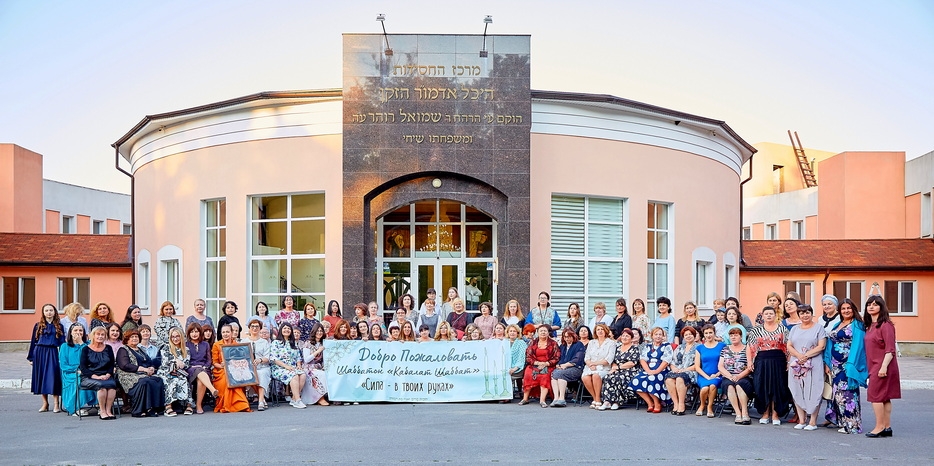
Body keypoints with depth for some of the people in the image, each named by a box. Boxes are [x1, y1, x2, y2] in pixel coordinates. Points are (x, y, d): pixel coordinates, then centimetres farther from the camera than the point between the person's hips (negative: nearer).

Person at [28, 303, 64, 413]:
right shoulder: (38, 326, 8)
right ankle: (45, 404, 12)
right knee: (41, 377, 3)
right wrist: (31, 357, 5)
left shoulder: (59, 326, 7)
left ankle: (56, 404, -4)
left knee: (53, 377, -8)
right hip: (40, 353, 2)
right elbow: (33, 342, 9)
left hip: (53, 353, -1)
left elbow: (62, 342, 6)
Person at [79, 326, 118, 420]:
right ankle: (102, 411, -28)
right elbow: (83, 367, -2)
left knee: (112, 383, -32)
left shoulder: (108, 348, 18)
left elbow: (112, 364, 13)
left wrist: (108, 375, -8)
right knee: (102, 385, -34)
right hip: (88, 378, -3)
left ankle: (108, 410, -29)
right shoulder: (86, 349, 7)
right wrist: (96, 377, -15)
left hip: (106, 376, 3)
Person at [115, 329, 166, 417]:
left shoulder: (141, 350, 28)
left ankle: (154, 408, -31)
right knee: (144, 382, -37)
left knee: (159, 381, -26)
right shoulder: (123, 350, 7)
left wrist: (152, 368, -1)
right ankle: (138, 411, -33)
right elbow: (125, 365, -9)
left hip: (146, 374, 6)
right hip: (130, 375, -6)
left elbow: (151, 363, 25)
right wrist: (143, 369, -14)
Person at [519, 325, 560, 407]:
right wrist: (538, 363, -10)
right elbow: (528, 357, 7)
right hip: (534, 365, 2)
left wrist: (545, 364, -11)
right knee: (528, 373, -29)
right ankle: (525, 399, -21)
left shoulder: (553, 344, 8)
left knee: (545, 375, -34)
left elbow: (557, 357, 2)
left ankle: (542, 400, -37)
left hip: (548, 366, -2)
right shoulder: (533, 343, 14)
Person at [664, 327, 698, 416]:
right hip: (677, 371, 5)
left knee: (680, 378, -37)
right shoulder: (680, 347, 25)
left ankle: (681, 405, -31)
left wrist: (685, 370, -12)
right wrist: (674, 368, -4)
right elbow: (672, 361, 18)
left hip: (691, 372, -4)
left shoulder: (698, 348, 8)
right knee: (669, 379, -30)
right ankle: (675, 404, -26)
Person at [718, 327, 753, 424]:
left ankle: (744, 413, -38)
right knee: (729, 385, -33)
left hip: (743, 379, -2)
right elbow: (720, 366, 9)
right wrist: (730, 376, -8)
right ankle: (738, 413, -38)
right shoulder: (725, 349, 19)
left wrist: (739, 376, -15)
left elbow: (749, 368, -1)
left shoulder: (747, 349, 9)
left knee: (739, 385, -36)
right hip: (727, 378, 2)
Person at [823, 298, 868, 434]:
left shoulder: (857, 326, -5)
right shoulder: (837, 325, 17)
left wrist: (851, 365, -20)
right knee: (836, 391, 7)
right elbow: (830, 344, 17)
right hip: (835, 365, 7)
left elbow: (857, 346, -13)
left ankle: (850, 424, -2)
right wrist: (827, 363, 10)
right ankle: (840, 421, 15)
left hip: (848, 364, -7)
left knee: (846, 392, -8)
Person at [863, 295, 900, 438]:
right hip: (874, 366, 9)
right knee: (884, 397, 10)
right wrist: (868, 367, 13)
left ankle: (879, 427, 0)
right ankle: (887, 427, 13)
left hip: (882, 367, -9)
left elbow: (890, 350, -17)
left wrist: (884, 366, -22)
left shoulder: (885, 325, -13)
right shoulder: (870, 326, 14)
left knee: (875, 395, -6)